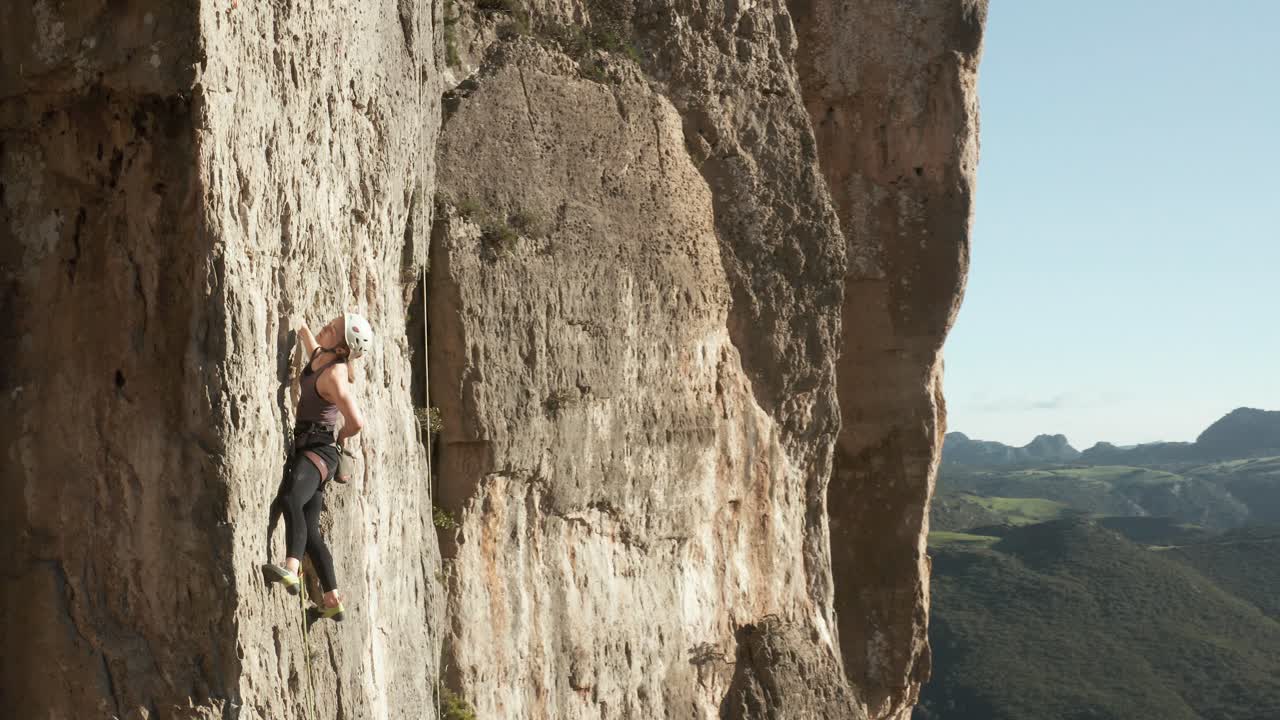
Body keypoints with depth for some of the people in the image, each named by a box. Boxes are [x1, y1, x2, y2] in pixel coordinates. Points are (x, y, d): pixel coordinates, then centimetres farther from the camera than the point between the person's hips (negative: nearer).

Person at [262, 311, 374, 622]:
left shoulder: (334, 376, -20)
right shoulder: (320, 354, 6)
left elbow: (356, 422, -27)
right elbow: (304, 332, 31)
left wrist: (340, 438, -8)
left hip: (318, 450, -10)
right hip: (306, 448, 10)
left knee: (290, 500, -36)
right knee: (308, 527, 8)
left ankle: (291, 570, -57)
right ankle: (333, 602, 11)